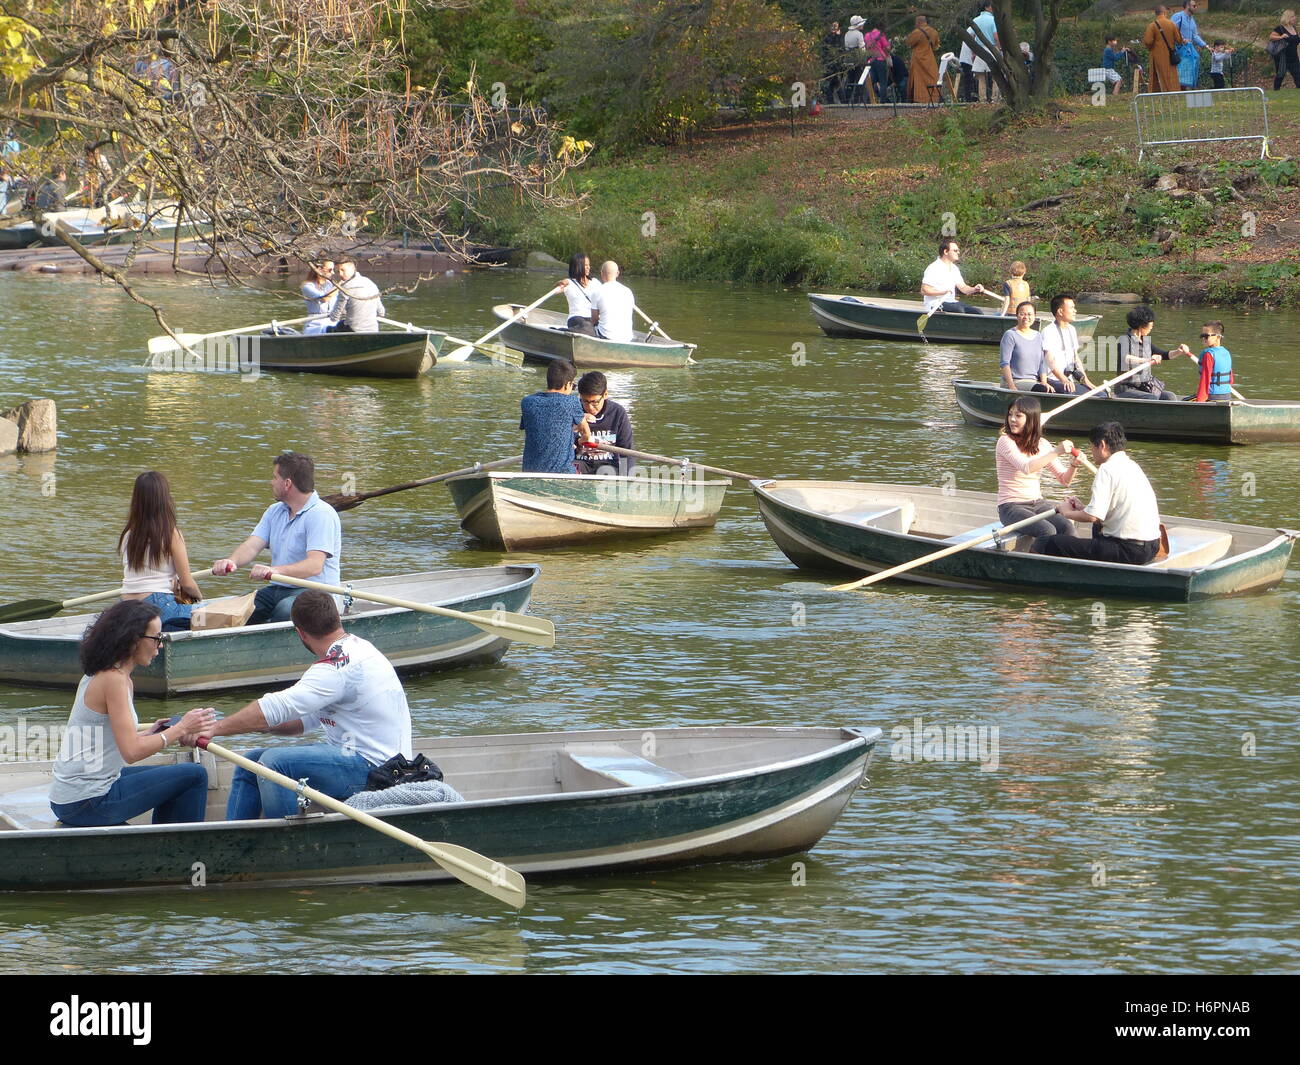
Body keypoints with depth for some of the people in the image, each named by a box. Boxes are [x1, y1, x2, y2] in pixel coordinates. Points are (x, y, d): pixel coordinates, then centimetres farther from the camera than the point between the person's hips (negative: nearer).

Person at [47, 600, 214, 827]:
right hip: (88, 805, -10)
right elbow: (132, 752, -21)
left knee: (172, 781, 28)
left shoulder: (97, 676, 12)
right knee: (194, 776, -7)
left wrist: (148, 734, 8)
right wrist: (181, 728, -12)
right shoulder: (114, 679, -16)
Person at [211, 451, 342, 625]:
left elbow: (315, 565, -24)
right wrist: (232, 562, -20)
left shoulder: (322, 514, -12)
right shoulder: (275, 511, 16)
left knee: (284, 610, -38)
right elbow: (253, 545, 4)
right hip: (277, 590, 7)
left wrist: (275, 571, -41)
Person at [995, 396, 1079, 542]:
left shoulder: (1042, 445, 8)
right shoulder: (1005, 441, -9)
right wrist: (1056, 452, -28)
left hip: (1038, 503, 5)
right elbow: (1027, 467, -27)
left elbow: (1065, 480, 8)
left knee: (1067, 529, -23)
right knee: (1048, 531, -30)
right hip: (1011, 507, -5)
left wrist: (1074, 465, -12)